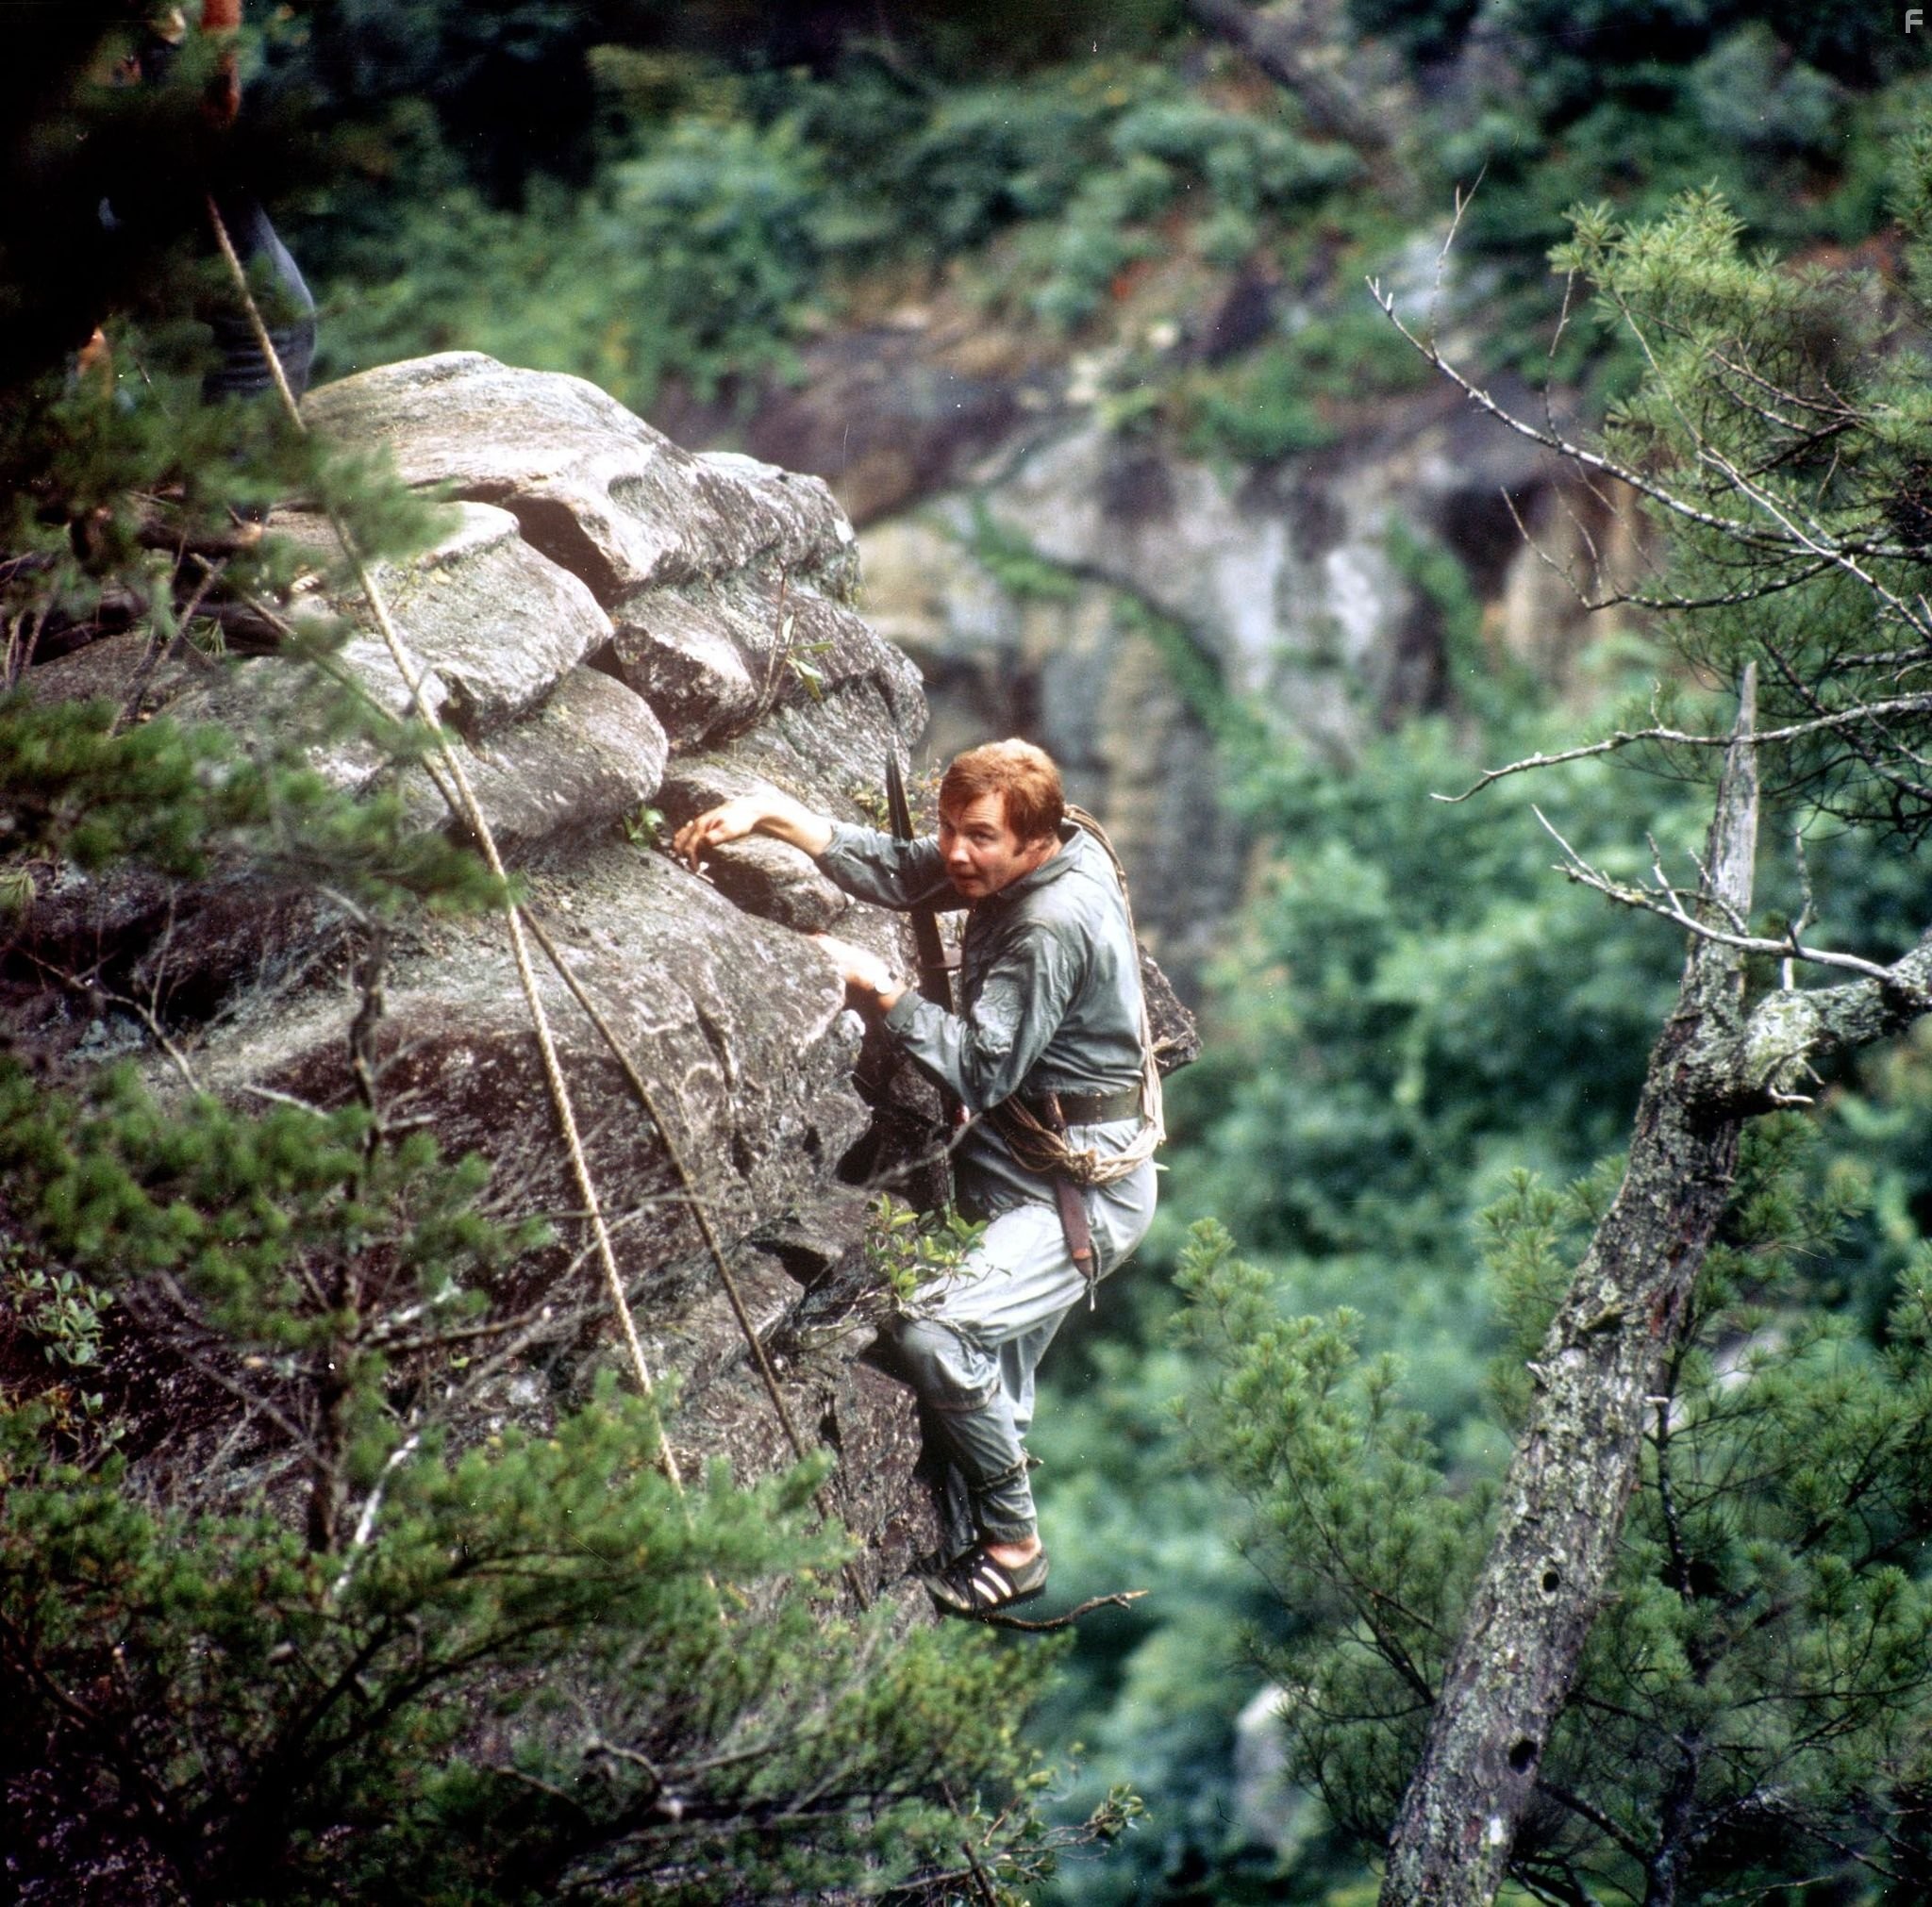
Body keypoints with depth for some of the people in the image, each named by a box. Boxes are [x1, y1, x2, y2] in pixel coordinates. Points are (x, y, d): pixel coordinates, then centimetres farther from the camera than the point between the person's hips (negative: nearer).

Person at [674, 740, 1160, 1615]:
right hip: (1028, 1147, 10)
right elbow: (895, 869, 2)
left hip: (1088, 1191, -10)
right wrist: (770, 812, -8)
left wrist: (874, 986, -24)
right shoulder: (1027, 862, -3)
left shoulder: (1054, 925, -29)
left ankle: (1012, 1543, -5)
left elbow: (980, 1071, -28)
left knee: (938, 1337, -20)